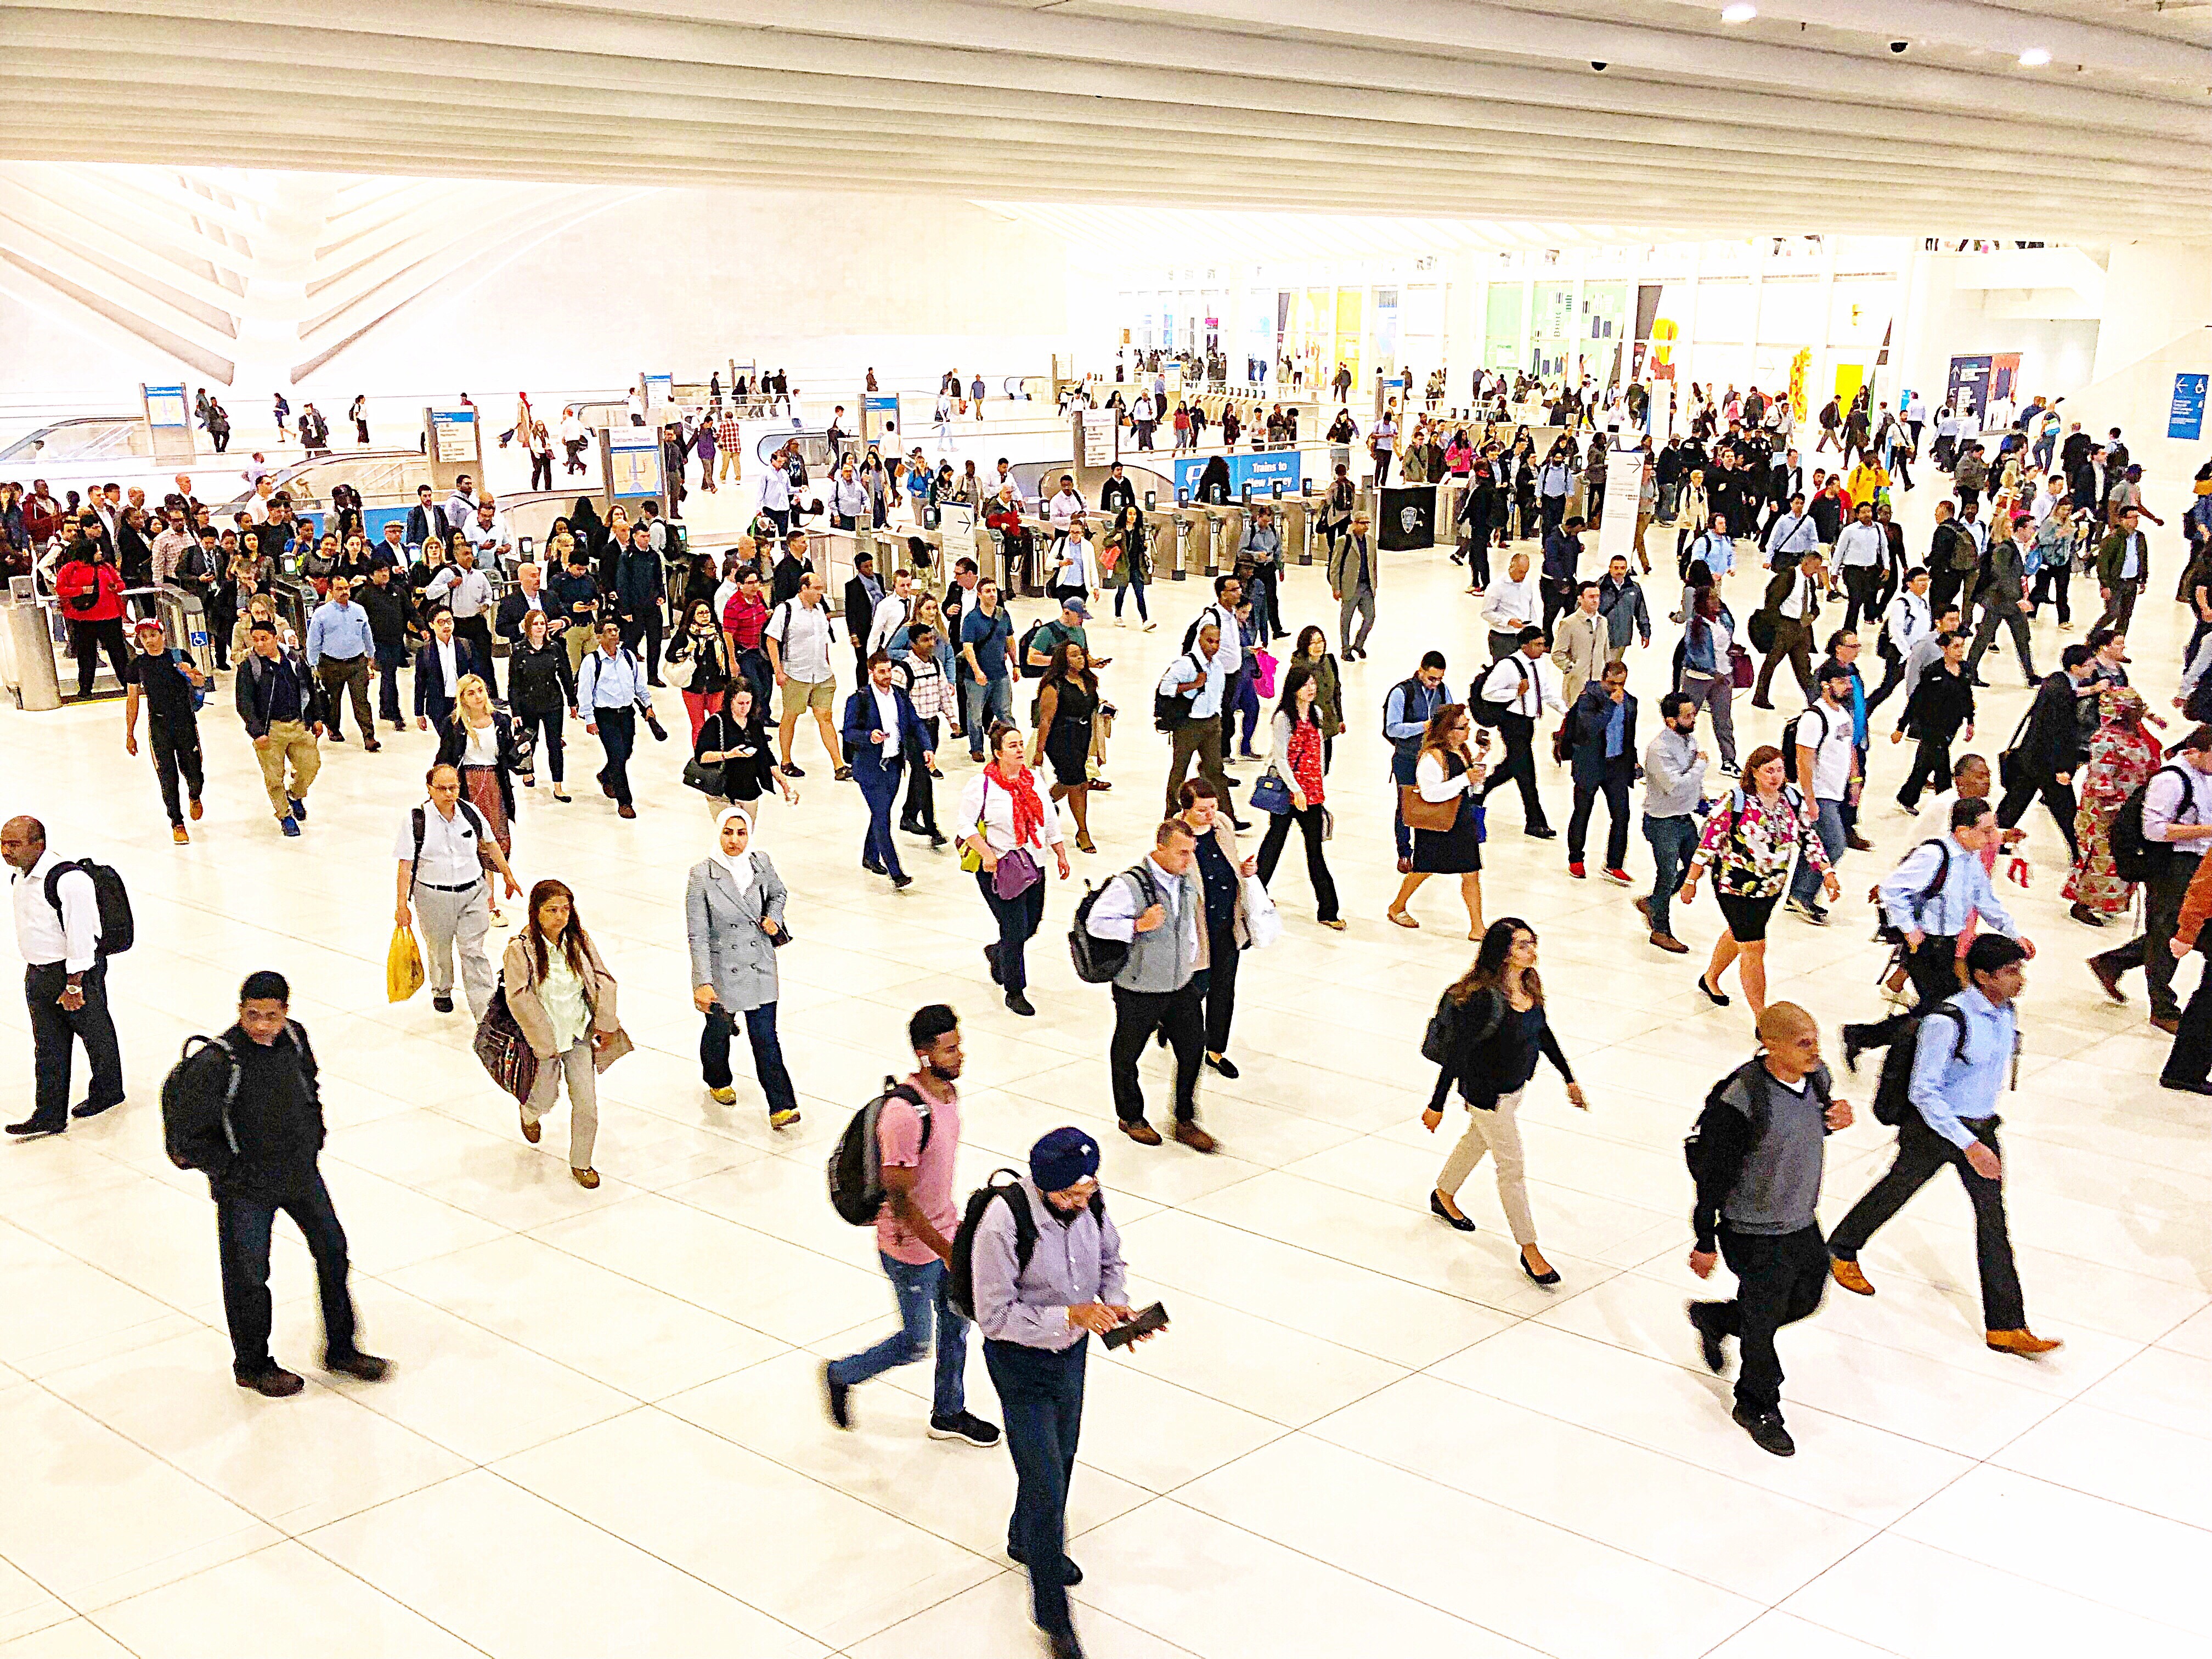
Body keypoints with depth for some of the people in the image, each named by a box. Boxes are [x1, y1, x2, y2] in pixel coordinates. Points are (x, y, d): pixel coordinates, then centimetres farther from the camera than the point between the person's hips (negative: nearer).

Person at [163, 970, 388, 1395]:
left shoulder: (294, 1037, -7)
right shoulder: (217, 1063, -26)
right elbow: (187, 1137, -19)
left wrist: (313, 1139, 7)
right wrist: (236, 1172, -15)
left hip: (300, 1172, 6)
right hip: (246, 1189, -6)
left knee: (333, 1251, 15)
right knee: (248, 1276, 9)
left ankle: (341, 1350, 33)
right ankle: (252, 1367, 32)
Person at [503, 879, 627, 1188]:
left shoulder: (579, 940, -6)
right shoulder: (520, 948, -19)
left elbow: (603, 981, 2)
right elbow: (520, 998, -20)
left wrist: (605, 1024, -4)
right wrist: (546, 1042, -18)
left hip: (580, 1034, 3)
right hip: (543, 1036, -3)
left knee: (586, 1101, 1)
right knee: (546, 1098, 12)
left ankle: (581, 1163, 21)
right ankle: (529, 1114, 52)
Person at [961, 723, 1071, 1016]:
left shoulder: (1034, 779, 9)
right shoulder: (982, 784, -10)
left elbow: (1050, 820, 17)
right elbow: (966, 824, -11)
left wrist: (1061, 854, 15)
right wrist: (986, 853, -21)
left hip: (1034, 864, 6)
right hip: (1000, 867, -6)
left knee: (1031, 926, 11)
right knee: (1015, 930, -7)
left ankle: (996, 952, 43)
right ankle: (1015, 992, 8)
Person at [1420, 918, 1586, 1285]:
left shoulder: (1530, 985, -7)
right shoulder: (1484, 998, -31)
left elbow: (1543, 1034, 9)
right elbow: (1456, 1053, -25)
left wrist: (1569, 1078, 15)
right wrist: (1437, 1105, -20)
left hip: (1516, 1085, 8)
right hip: (1487, 1092, -8)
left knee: (1477, 1140, 29)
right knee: (1511, 1167, 1)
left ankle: (1443, 1195, 54)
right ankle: (1529, 1251, 14)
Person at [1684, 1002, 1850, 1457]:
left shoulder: (1816, 1079, -7)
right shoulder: (1741, 1100, -29)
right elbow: (1713, 1174, -20)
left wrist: (1835, 1119, -9)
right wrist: (1705, 1243, -14)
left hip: (1803, 1225, 7)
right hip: (1756, 1236, -7)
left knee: (1806, 1300, 23)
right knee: (1762, 1322, 9)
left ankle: (1715, 1319, 46)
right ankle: (1758, 1408, 36)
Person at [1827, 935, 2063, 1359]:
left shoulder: (2007, 1012, -3)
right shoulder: (1948, 1020, -27)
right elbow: (1924, 1091, -26)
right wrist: (1969, 1145, -31)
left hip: (1981, 1127, 6)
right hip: (1935, 1128, -6)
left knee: (1993, 1217, 0)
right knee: (1898, 1189, 16)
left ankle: (2005, 1326, 3)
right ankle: (1842, 1249, 45)